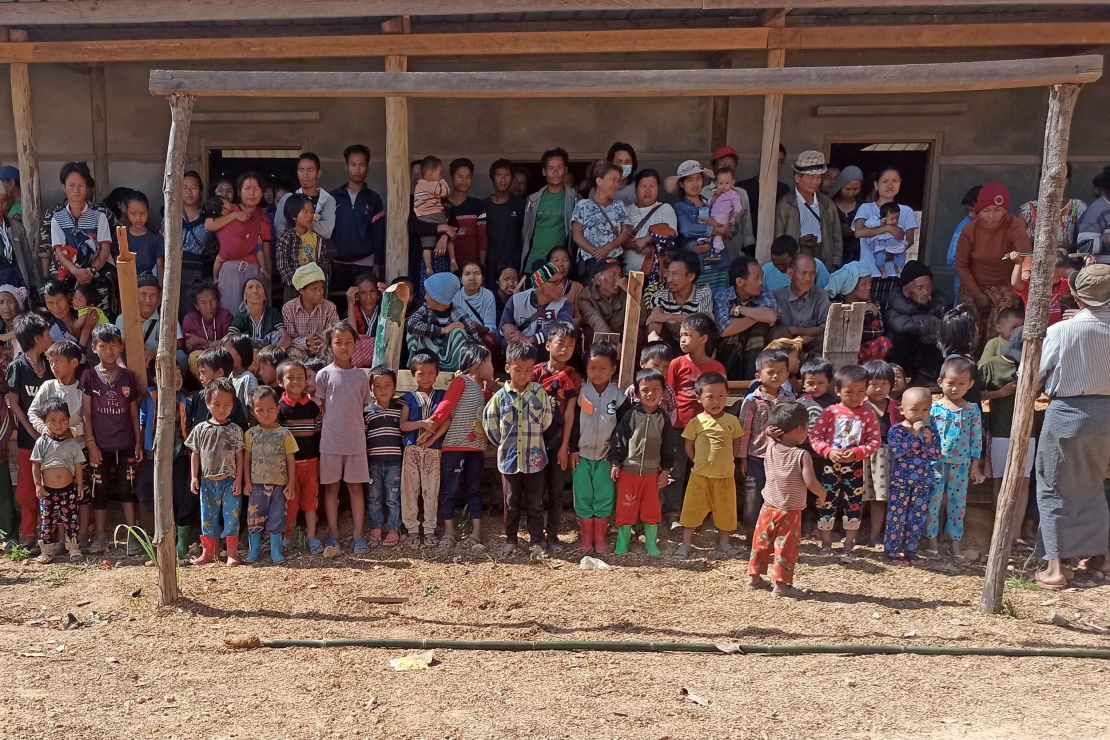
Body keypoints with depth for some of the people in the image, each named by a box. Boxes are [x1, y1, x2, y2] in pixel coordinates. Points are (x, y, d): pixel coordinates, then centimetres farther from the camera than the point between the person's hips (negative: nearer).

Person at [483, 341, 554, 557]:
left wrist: (533, 438, 9)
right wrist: (503, 443, 9)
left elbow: (547, 420, 3)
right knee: (512, 502, 13)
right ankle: (510, 539, 24)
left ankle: (537, 541, 17)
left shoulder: (540, 392, -6)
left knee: (535, 503, 8)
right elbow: (489, 422, 6)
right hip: (509, 458, 1)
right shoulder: (500, 396, -5)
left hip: (534, 458, 0)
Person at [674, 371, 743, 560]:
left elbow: (737, 446, 10)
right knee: (693, 509, 3)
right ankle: (685, 543, 15)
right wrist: (702, 462, 0)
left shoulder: (732, 421, 0)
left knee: (725, 510, 11)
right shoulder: (696, 422, -6)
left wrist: (724, 460, 3)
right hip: (701, 475, -2)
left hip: (725, 475, 2)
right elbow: (689, 447, 1)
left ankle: (724, 542, 28)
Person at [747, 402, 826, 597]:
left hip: (768, 508, 5)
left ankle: (754, 577, 27)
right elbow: (811, 482, -22)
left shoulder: (770, 448, -4)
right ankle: (781, 584, 6)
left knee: (761, 543, 16)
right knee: (786, 547, 5)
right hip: (790, 512, -5)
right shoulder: (802, 455, -18)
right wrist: (822, 494, -6)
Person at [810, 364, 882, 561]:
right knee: (827, 505, 6)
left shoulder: (868, 415, -4)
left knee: (853, 507, 8)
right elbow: (815, 436, -6)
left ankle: (848, 548, 21)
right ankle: (826, 546, 21)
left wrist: (856, 452, -21)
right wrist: (829, 451, -21)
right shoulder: (830, 412, -6)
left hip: (855, 468, 1)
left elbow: (875, 441, -6)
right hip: (831, 466, 0)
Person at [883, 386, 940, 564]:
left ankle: (910, 551, 20)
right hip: (900, 483, -3)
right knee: (896, 518, 0)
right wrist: (914, 435, -25)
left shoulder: (931, 431, 3)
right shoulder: (896, 429, -7)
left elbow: (937, 456, -1)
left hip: (923, 484, 3)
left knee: (917, 519, 8)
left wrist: (928, 441, -19)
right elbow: (896, 451, -22)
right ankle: (891, 551, 11)